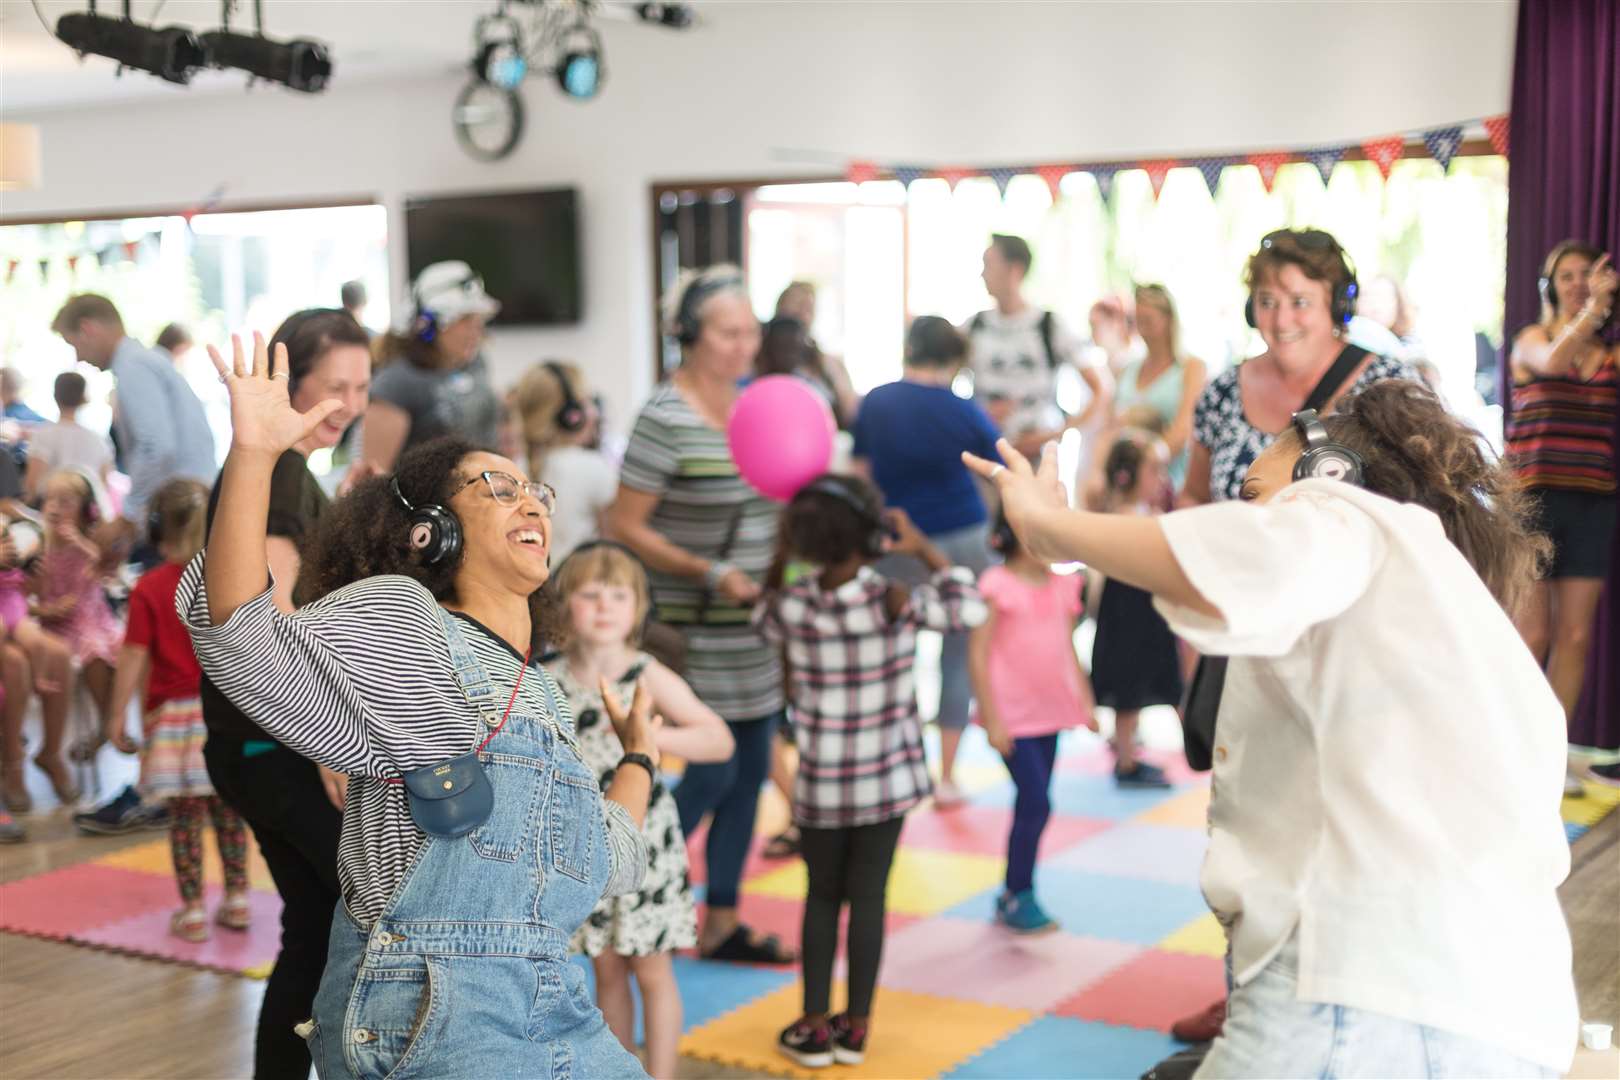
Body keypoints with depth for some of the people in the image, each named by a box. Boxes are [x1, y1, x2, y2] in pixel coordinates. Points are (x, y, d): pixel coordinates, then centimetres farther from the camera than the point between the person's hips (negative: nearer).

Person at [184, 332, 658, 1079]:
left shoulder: (538, 696, 18)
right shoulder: (403, 624, -5)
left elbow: (608, 862, 26)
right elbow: (244, 641, -23)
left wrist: (639, 757, 39)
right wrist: (252, 455, -30)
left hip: (549, 1007, 8)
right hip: (427, 1016, -8)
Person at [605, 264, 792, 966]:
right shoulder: (666, 418, -15)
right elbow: (624, 526, -15)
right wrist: (710, 574, -19)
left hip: (756, 623, 8)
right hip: (700, 628, -7)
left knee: (751, 772, 11)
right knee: (715, 773, -5)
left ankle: (721, 924, 23)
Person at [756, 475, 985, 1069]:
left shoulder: (792, 605, -12)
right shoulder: (896, 601, -17)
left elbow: (763, 619, 12)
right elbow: (969, 609, -5)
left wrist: (782, 554, 8)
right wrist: (924, 548, -2)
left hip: (819, 781, 1)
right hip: (888, 779, -1)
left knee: (822, 895, 14)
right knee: (868, 895, 8)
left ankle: (814, 1026, 19)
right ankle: (855, 1026, 17)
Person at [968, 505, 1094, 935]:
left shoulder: (1064, 585, 8)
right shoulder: (998, 585, -11)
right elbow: (978, 655, -11)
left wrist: (1085, 702, 13)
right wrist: (992, 719, -14)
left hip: (1051, 713, 6)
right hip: (1013, 718, -6)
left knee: (1033, 805, 10)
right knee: (1036, 803, -10)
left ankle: (1013, 896, 21)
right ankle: (1018, 897, 3)